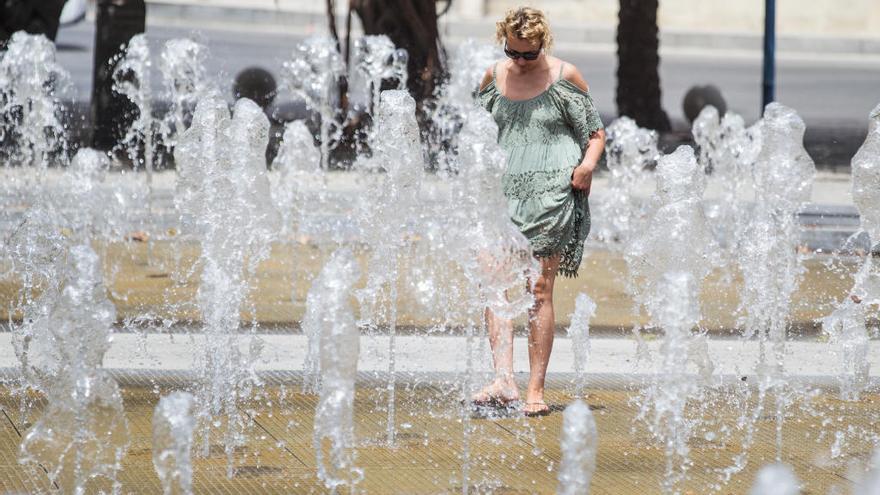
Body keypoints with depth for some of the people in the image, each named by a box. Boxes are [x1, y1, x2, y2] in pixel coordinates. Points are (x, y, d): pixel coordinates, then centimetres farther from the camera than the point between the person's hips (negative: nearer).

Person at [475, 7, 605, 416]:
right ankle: (503, 380, -21)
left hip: (553, 194, -3)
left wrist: (588, 162, -13)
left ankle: (536, 390, -3)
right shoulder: (494, 78, 11)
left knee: (539, 288, -5)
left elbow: (596, 134, 6)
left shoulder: (565, 76, 2)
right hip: (506, 193, 3)